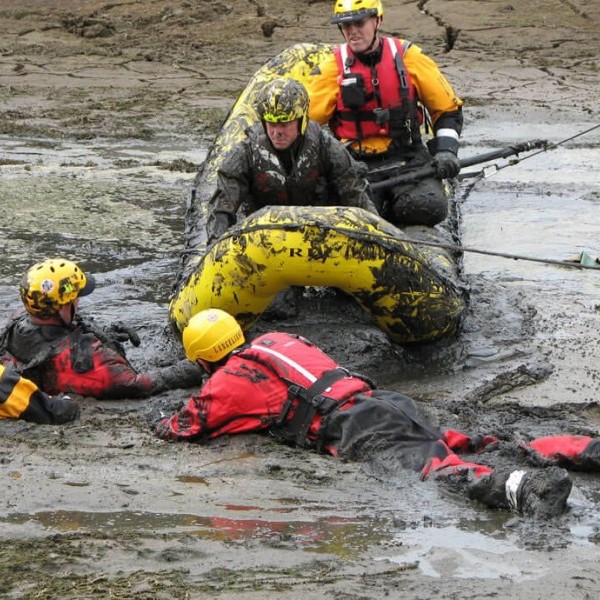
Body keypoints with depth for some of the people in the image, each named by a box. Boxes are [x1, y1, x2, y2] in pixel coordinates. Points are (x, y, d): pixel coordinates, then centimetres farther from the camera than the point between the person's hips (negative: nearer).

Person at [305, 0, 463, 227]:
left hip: (407, 158, 0)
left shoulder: (408, 57, 2)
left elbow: (448, 109, 9)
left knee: (429, 207, -28)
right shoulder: (332, 68, 2)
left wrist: (446, 152, -5)